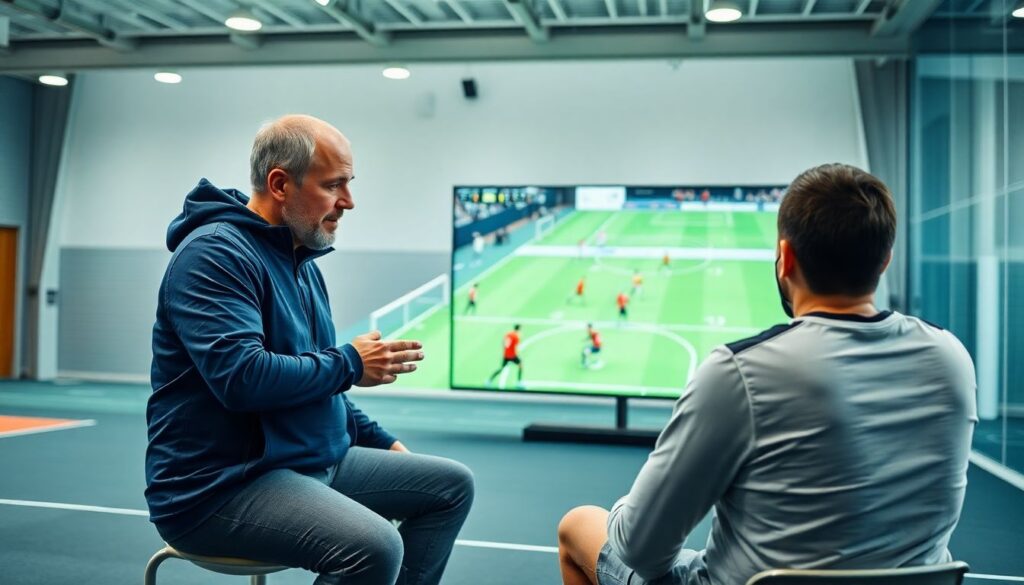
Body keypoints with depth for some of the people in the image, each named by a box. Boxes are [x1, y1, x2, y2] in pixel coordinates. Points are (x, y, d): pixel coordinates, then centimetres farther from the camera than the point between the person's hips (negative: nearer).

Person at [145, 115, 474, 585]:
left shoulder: (302, 261, 13)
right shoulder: (215, 254, -16)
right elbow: (242, 378, -29)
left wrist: (382, 442, 15)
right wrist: (350, 364, -17)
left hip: (315, 461, 10)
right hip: (219, 485, -9)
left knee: (451, 485, 10)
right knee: (375, 547, -32)